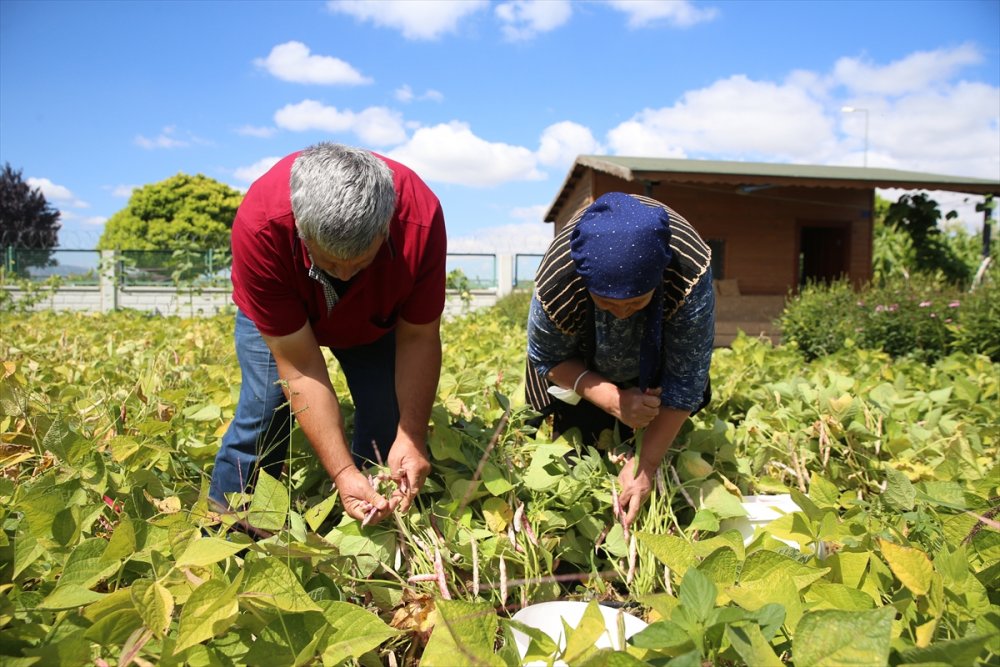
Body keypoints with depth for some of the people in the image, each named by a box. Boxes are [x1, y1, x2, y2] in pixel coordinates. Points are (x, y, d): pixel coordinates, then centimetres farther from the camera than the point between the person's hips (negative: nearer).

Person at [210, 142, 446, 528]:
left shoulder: (420, 219, -38)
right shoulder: (259, 226, -41)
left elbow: (418, 339, -25)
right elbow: (298, 365, -35)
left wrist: (412, 437, -34)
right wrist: (343, 472, -39)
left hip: (376, 318, 1)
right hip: (276, 309, -1)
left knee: (390, 428, -8)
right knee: (263, 414, -14)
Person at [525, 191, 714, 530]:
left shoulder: (690, 274, -43)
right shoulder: (555, 286, -41)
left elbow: (686, 379, -32)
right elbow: (546, 358, -20)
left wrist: (646, 465, -31)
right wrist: (613, 400, -34)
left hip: (658, 344, 1)